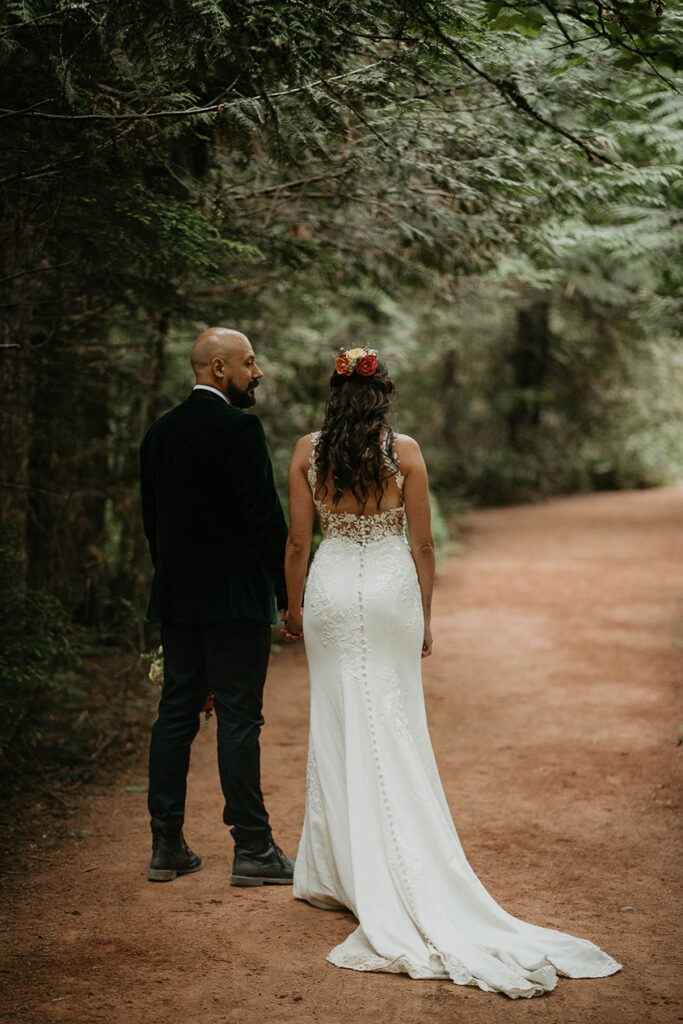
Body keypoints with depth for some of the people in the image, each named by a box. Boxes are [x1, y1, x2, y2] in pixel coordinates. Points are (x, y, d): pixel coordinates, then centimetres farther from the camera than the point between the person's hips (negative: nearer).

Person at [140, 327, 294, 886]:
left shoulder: (159, 431, 11)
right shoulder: (240, 428, -13)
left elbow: (151, 518, 15)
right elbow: (265, 516, -15)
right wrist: (291, 595, -9)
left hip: (176, 598, 7)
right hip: (235, 598, -7)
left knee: (176, 713, 10)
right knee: (239, 718, -3)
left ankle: (167, 845, 15)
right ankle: (252, 849, 3)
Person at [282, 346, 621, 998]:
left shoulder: (308, 450, -1)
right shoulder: (405, 451, -3)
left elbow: (297, 539, 1)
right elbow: (422, 543, -2)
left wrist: (292, 605, 13)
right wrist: (424, 616, 7)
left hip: (331, 589, 1)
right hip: (392, 590, -1)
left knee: (337, 728, 8)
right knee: (395, 731, 3)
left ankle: (338, 873, 14)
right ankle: (402, 877, 4)